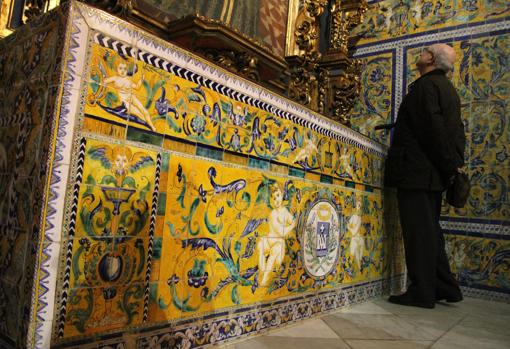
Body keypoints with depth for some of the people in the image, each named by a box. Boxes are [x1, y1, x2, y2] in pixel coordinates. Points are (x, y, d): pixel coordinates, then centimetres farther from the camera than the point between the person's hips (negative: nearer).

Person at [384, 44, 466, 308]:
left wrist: (450, 164, -12)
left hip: (416, 170, -9)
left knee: (419, 231, -5)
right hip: (434, 173, 10)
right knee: (430, 230, 15)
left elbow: (433, 127, -18)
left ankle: (422, 292, 1)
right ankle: (444, 287, 21)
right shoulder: (448, 88, 22)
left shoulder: (425, 85, -8)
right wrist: (456, 161, 11)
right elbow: (457, 130, 19)